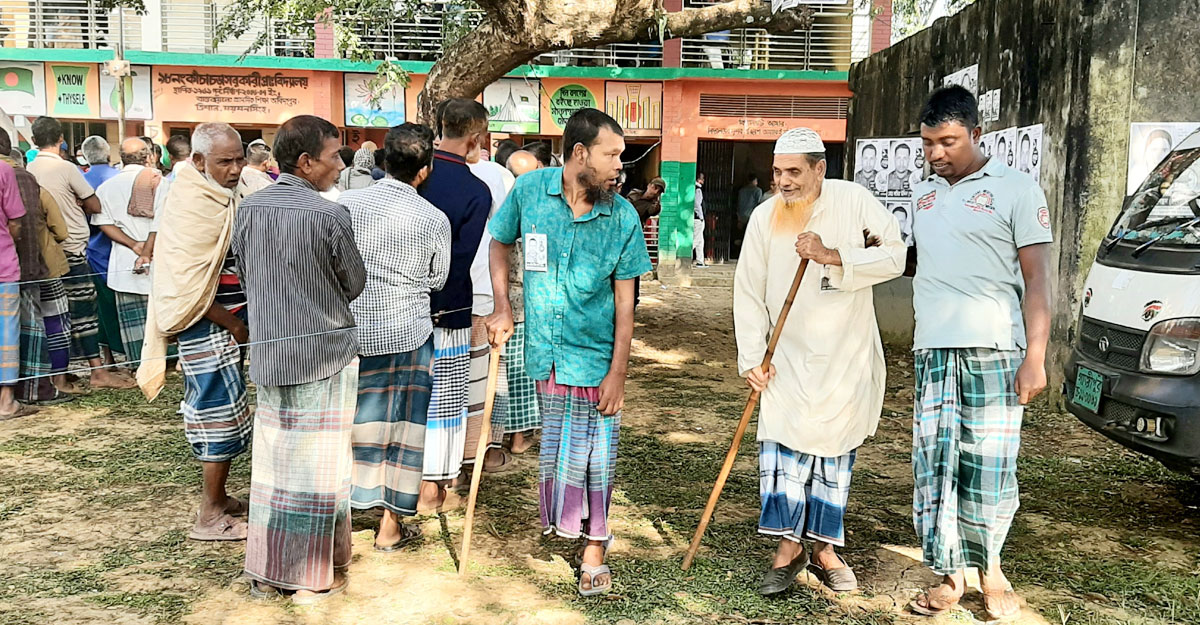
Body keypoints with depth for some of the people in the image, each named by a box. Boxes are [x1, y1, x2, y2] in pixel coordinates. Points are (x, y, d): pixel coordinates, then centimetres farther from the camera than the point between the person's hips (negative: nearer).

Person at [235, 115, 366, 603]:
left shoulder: (248, 209, 0)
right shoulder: (329, 215, -16)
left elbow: (246, 276, 11)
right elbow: (355, 285, -3)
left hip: (268, 352, 5)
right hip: (325, 352, -5)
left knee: (271, 462, 14)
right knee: (319, 466, 4)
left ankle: (266, 572, 24)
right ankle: (316, 578, 14)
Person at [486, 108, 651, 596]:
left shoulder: (622, 217, -9)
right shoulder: (529, 190, -7)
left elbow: (625, 302, -6)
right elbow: (500, 244, 10)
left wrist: (618, 372, -9)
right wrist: (502, 308, -1)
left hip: (595, 356, -1)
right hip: (546, 353, 2)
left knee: (592, 452, 5)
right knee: (554, 445, 16)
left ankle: (593, 547, 20)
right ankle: (561, 519, 38)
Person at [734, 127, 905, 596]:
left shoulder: (854, 201, -8)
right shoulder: (764, 216, -3)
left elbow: (895, 256, -15)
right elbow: (748, 293, 0)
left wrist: (832, 256, -24)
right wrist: (751, 358, -5)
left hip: (848, 355, 0)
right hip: (789, 355, 1)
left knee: (835, 450, 8)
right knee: (781, 443, -6)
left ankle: (823, 548, 21)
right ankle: (788, 545, 7)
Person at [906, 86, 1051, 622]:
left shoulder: (1016, 190, -1)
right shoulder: (924, 192, 15)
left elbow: (1036, 279, -4)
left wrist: (1035, 357, -11)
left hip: (994, 351, -4)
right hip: (932, 351, 4)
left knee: (989, 467, 1)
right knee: (934, 463, 1)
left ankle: (991, 569, 21)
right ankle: (949, 574, 12)